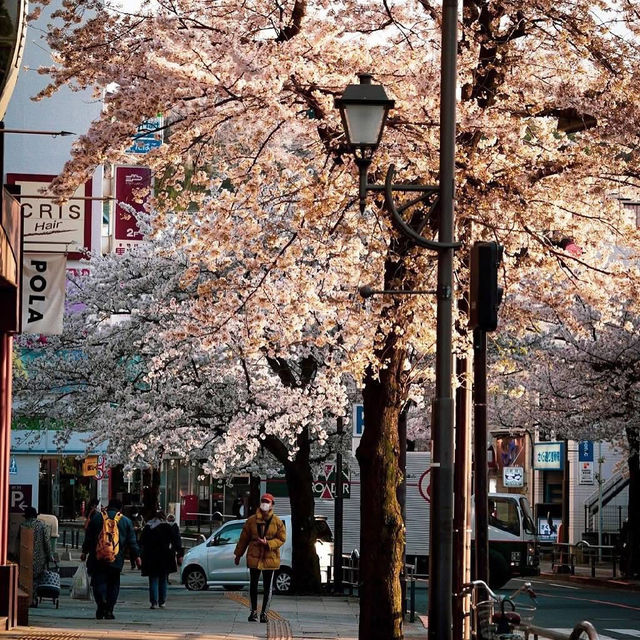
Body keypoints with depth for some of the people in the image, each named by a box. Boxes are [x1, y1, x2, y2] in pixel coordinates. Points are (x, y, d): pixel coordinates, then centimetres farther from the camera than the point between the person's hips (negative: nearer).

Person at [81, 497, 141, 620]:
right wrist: (137, 556, 12)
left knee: (98, 581, -1)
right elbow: (132, 541, 7)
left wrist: (84, 551, 15)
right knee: (113, 584, 9)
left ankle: (101, 601, -28)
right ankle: (109, 611, 4)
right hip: (116, 559, 1)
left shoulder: (97, 517, 6)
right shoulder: (126, 521, 8)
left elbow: (88, 537, 8)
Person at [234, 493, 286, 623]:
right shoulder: (252, 520, 2)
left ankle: (264, 613, 10)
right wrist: (238, 554, 13)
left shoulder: (277, 522, -1)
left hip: (270, 558, -1)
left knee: (267, 587, 2)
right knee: (253, 585, 5)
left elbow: (281, 539, 0)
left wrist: (268, 543, -16)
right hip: (254, 557, 1)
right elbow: (244, 538, 9)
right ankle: (254, 611, 17)